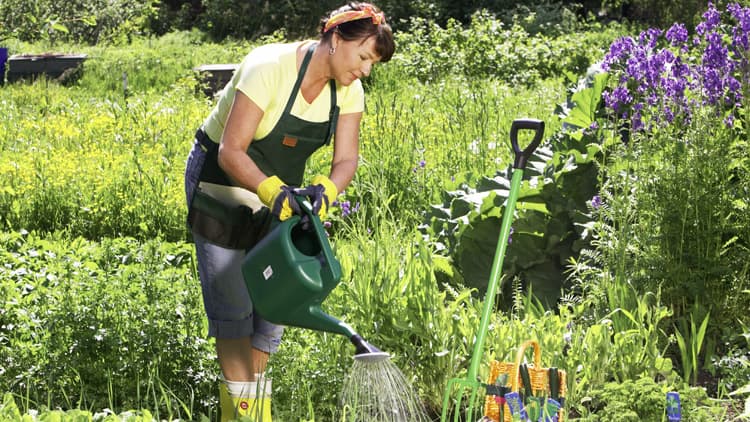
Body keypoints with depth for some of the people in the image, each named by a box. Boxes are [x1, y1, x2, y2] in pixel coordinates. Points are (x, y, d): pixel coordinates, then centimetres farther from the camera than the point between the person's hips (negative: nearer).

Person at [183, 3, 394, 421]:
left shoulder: (347, 89, -11)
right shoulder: (270, 69, -31)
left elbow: (346, 158, -13)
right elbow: (231, 151, -31)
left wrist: (326, 187, -35)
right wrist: (271, 189, -47)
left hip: (281, 186, 6)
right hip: (221, 180, -6)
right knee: (232, 301, -6)